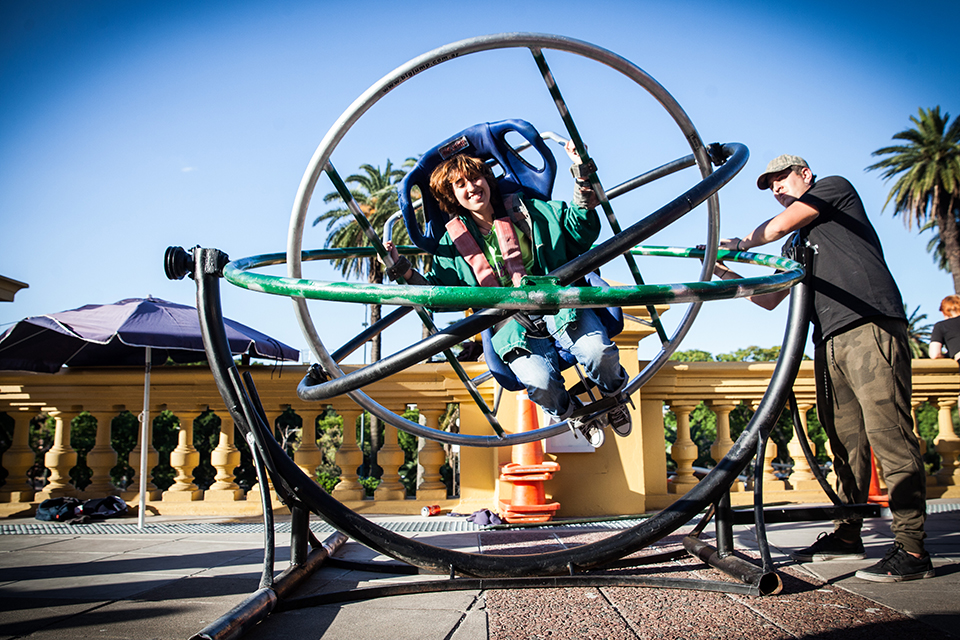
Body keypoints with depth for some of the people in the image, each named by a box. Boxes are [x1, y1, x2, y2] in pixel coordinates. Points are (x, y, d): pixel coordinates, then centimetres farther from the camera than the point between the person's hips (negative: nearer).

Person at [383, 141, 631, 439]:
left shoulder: (525, 209, 14)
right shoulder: (454, 240, 14)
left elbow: (581, 228, 12)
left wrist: (582, 175, 0)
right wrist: (403, 271, -4)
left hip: (559, 305, 1)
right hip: (513, 324, 0)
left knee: (598, 352, -28)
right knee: (538, 381, -29)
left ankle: (614, 395, 11)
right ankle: (570, 413, 9)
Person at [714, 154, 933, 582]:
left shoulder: (835, 188, 12)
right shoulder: (797, 244, 30)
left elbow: (781, 225, 0)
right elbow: (771, 300, 26)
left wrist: (742, 243, 17)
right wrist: (727, 274, 16)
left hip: (871, 326, -8)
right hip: (829, 341, 8)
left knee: (888, 433, -13)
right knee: (845, 441, 7)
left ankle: (912, 550, -12)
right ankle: (847, 534, 12)